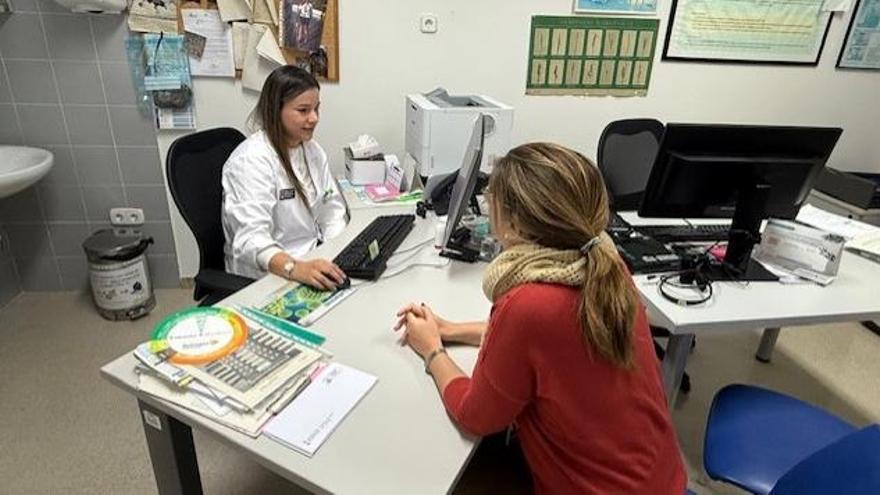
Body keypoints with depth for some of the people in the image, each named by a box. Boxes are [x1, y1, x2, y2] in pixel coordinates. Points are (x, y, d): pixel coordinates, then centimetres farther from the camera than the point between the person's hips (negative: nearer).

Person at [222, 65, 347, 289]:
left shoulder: (313, 150, 9)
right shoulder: (250, 161, -16)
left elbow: (331, 208, 10)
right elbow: (252, 237, -26)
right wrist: (296, 270, -44)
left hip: (315, 258, 7)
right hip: (268, 276, -7)